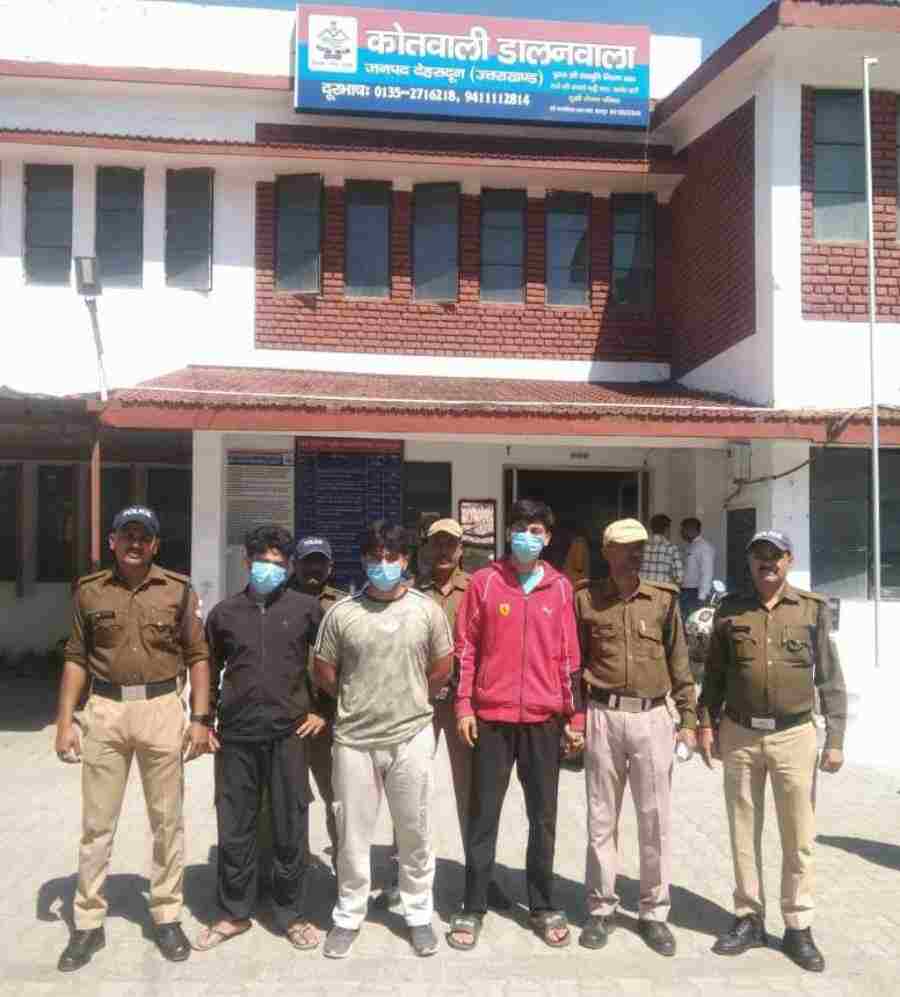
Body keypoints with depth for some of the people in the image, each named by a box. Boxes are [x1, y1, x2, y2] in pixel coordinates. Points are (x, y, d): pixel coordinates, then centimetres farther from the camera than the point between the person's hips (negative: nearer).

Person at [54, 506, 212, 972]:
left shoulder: (179, 589, 0)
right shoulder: (88, 590, 3)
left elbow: (197, 655, 2)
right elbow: (76, 657, 7)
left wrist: (200, 718, -4)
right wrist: (64, 720, 1)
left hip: (162, 709, -1)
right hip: (104, 710, 1)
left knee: (167, 820, 9)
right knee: (96, 823, 9)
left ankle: (167, 916, 24)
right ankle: (88, 923, 23)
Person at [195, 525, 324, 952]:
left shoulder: (307, 608, 1)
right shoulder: (225, 612, 6)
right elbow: (210, 669, 15)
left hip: (288, 733, -1)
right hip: (236, 736, 2)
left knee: (291, 829, 6)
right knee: (234, 828, 9)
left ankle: (289, 913, 23)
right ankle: (234, 914, 26)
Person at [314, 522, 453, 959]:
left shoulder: (427, 609, -1)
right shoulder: (341, 613, -3)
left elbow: (441, 670, 9)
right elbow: (324, 674, 6)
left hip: (412, 737, 0)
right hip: (354, 739, 0)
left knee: (414, 832, 11)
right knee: (352, 833, 9)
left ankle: (419, 915, 28)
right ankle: (348, 916, 27)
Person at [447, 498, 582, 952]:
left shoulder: (560, 587, 5)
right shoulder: (484, 581, -1)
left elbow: (569, 655, 7)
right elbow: (465, 646, 0)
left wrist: (573, 716, 6)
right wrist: (463, 705, -5)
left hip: (543, 718, 2)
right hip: (492, 716, -2)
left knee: (543, 816, 11)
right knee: (483, 815, 6)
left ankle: (543, 906, 25)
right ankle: (473, 908, 18)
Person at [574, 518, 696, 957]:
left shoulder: (663, 599, 4)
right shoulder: (586, 599, 2)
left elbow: (679, 662, 8)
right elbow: (573, 662, 7)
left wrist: (689, 717, 5)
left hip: (653, 718, 1)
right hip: (602, 717, 0)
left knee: (656, 819, 6)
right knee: (601, 818, 8)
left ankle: (654, 912, 20)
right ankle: (601, 908, 22)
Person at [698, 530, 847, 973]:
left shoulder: (813, 608, 0)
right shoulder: (729, 609, 3)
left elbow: (830, 678, 1)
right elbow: (714, 673, 9)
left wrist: (835, 738, -2)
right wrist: (706, 723, 4)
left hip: (794, 735, -1)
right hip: (739, 734, 2)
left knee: (798, 837, 6)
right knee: (744, 832, 10)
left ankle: (798, 926, 20)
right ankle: (749, 919, 23)